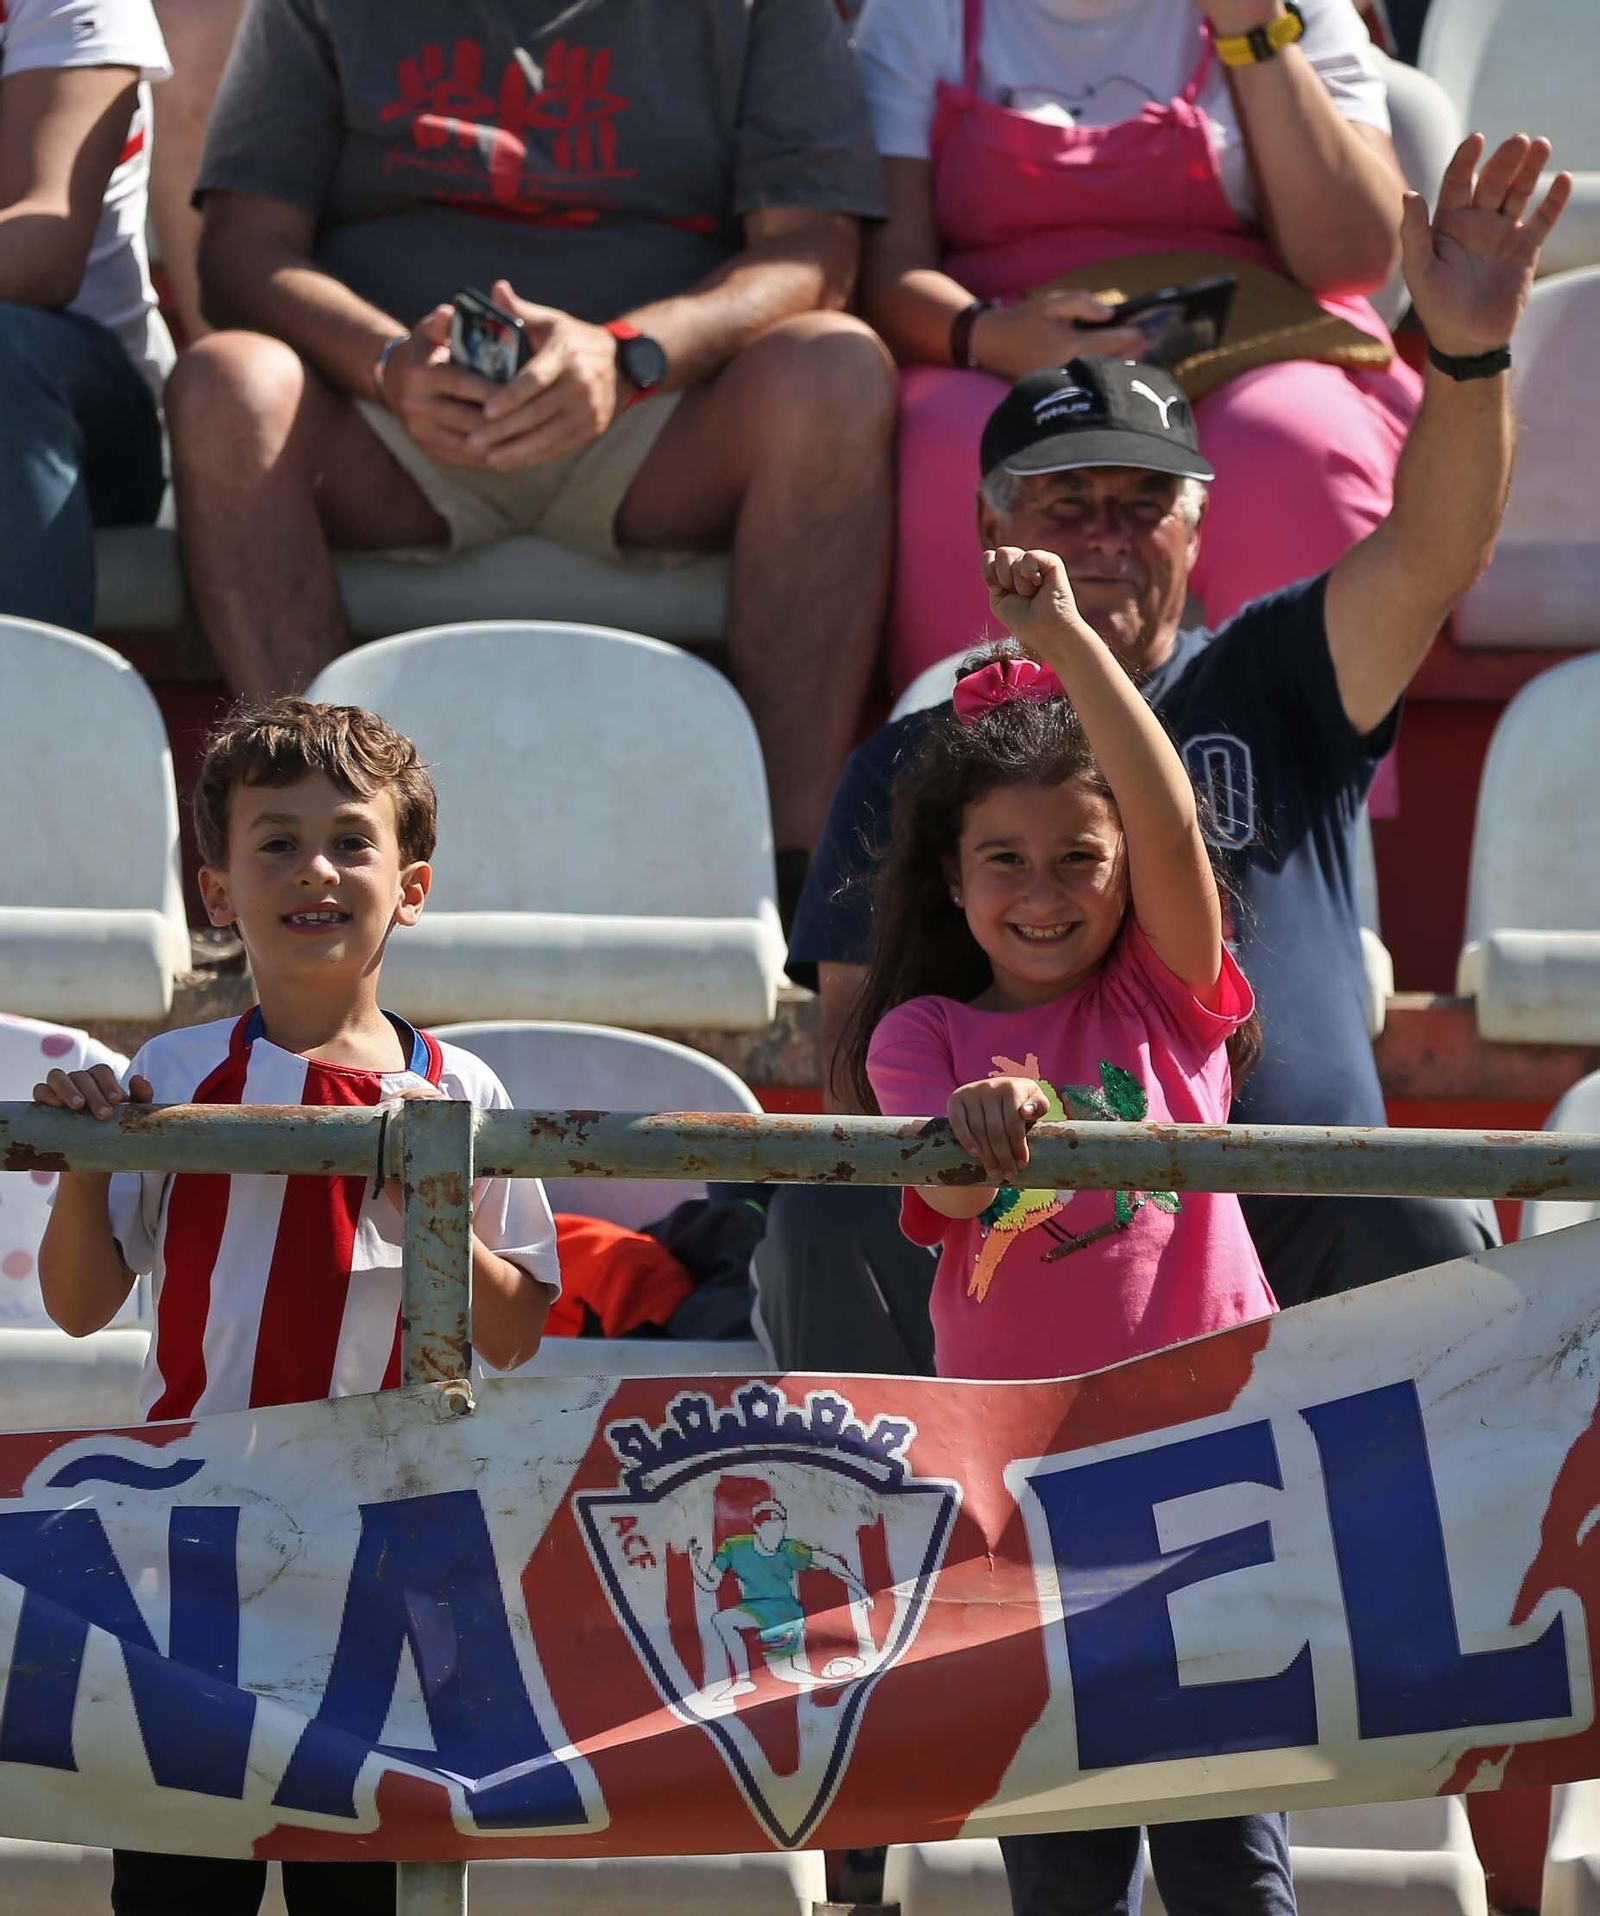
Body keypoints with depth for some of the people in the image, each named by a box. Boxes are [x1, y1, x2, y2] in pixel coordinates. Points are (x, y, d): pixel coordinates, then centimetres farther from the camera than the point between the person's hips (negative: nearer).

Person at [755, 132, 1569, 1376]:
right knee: (831, 1224, -28)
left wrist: (1469, 357, -24)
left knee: (1430, 1241, -30)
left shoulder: (1272, 689, 16)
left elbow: (1434, 560, -3)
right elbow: (852, 1036, 9)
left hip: (1295, 1225, 0)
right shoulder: (913, 765, 17)